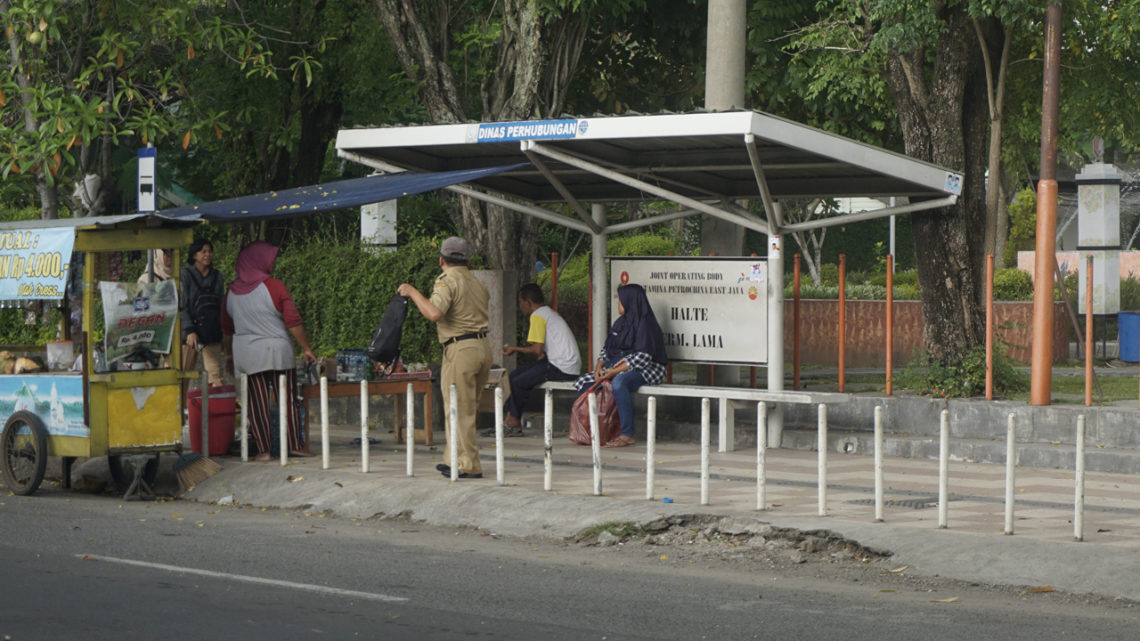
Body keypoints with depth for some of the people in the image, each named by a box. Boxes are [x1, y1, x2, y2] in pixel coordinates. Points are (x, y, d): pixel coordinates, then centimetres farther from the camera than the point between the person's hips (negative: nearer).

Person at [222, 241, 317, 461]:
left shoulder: (232, 292, 5)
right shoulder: (274, 287, -8)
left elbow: (227, 329, 12)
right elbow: (293, 322, -9)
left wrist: (230, 355, 22)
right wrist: (306, 348, -3)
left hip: (245, 353, 3)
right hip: (277, 350, -3)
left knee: (257, 401, 5)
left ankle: (263, 449, 3)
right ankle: (296, 444, 9)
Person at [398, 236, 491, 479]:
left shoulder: (447, 281, -9)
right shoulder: (477, 283, 17)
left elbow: (434, 313, -23)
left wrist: (413, 293, -10)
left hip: (461, 350, -8)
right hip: (483, 347, 8)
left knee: (459, 411, -3)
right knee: (468, 409, 15)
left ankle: (469, 466, -4)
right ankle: (456, 459, 21)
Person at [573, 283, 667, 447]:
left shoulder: (645, 325, -12)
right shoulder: (620, 322, 16)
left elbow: (643, 358, -21)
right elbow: (606, 348, 19)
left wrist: (614, 371, -24)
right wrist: (599, 366, -3)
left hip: (645, 370, -9)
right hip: (617, 366, 9)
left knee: (619, 382, -39)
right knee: (583, 382, -7)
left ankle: (627, 435, -37)